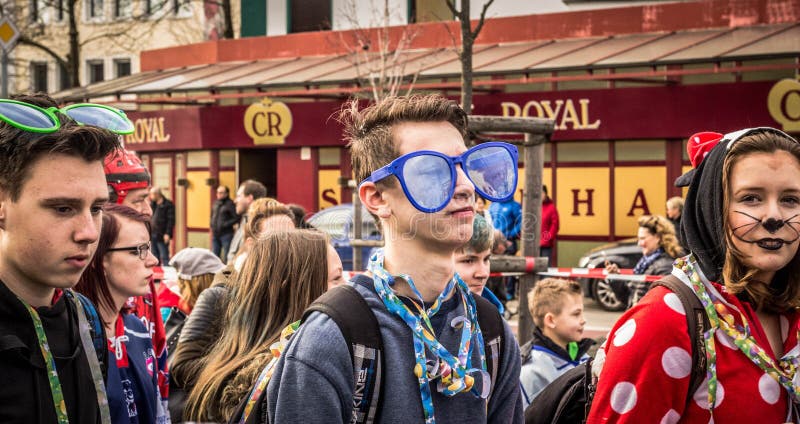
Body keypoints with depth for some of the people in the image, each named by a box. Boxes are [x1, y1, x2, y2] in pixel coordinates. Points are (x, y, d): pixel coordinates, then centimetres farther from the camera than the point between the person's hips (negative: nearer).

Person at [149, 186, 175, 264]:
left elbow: (171, 220, -12)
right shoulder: (152, 204, 15)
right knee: (155, 258, 13)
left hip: (162, 236, -8)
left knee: (164, 257, -6)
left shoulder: (168, 205, -7)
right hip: (153, 235, 8)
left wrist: (167, 234, -18)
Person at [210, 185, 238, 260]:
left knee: (227, 256, -2)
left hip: (226, 234, -7)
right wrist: (212, 225, 11)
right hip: (215, 234, 7)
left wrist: (225, 224, -18)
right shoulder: (216, 203, 10)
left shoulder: (230, 204, -13)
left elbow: (236, 218, -18)